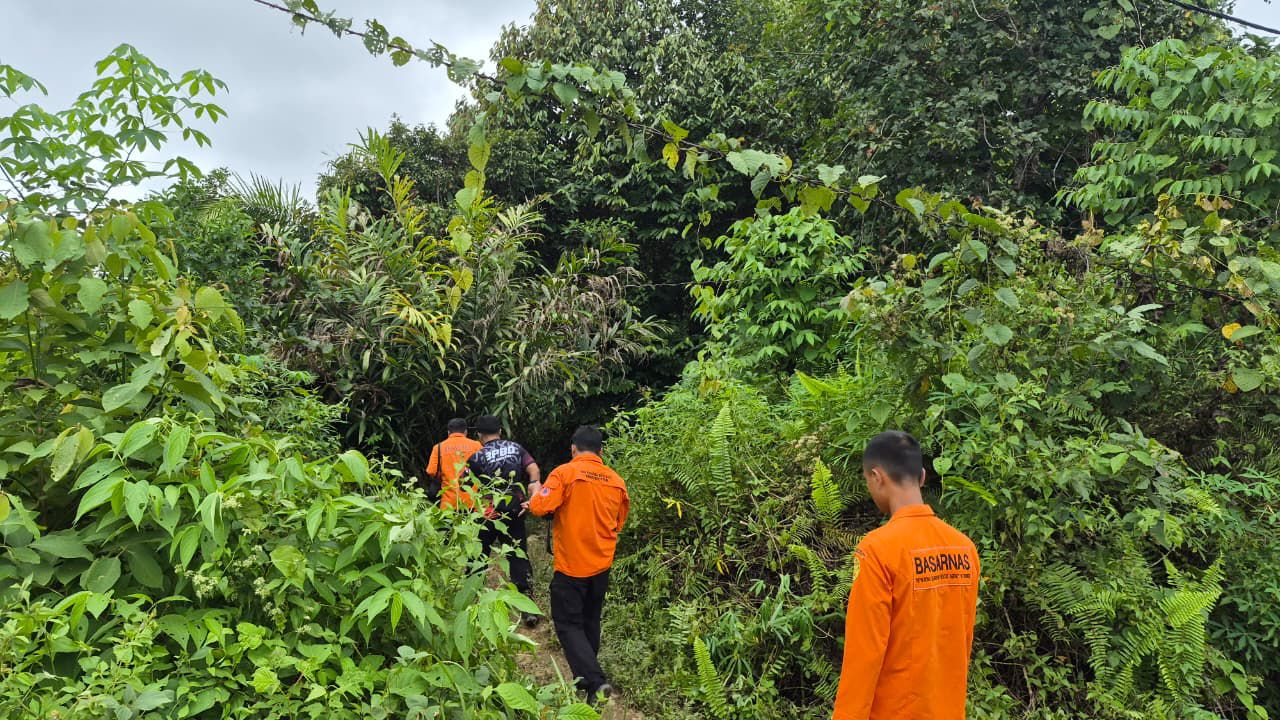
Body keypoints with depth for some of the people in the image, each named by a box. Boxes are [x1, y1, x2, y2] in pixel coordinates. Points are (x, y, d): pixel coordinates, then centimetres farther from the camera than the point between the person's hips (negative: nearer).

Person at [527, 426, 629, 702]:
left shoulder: (566, 473, -12)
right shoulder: (617, 481, 3)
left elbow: (539, 507, -19)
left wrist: (535, 491, 2)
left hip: (571, 565, -5)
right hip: (601, 566, 5)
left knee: (569, 624, 3)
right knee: (590, 622, 20)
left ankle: (595, 681, -10)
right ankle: (586, 676, 31)